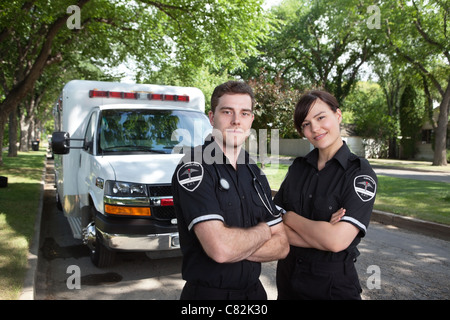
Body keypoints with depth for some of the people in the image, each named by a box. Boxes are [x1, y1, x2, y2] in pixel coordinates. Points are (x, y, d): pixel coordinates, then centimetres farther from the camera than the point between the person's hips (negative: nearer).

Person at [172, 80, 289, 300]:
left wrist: (236, 248, -17)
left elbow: (282, 245, 2)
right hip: (208, 292, -6)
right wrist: (262, 231, -10)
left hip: (254, 290, 6)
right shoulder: (193, 168, -18)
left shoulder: (254, 173, 5)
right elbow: (220, 249, -29)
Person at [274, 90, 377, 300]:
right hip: (288, 275, 5)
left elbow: (337, 241, -24)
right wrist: (321, 233, -19)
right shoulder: (297, 167, 1)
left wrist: (290, 217, -11)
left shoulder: (360, 173, -14)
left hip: (334, 284, -5)